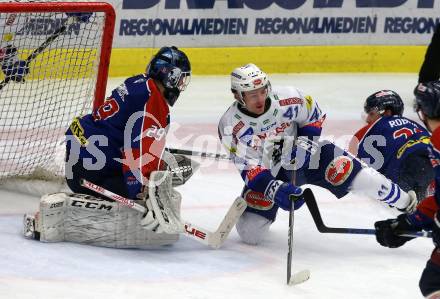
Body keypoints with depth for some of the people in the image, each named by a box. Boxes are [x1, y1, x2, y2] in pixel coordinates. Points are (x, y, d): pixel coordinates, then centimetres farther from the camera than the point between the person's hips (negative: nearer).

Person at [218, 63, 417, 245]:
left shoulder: (288, 98, -23)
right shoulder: (231, 125, -26)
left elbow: (314, 116, -1)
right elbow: (250, 169, -28)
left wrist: (305, 142, -16)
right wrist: (275, 190, -42)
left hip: (303, 155, 0)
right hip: (267, 172, 0)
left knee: (345, 171, -23)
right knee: (250, 234, -9)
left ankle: (405, 202, -4)